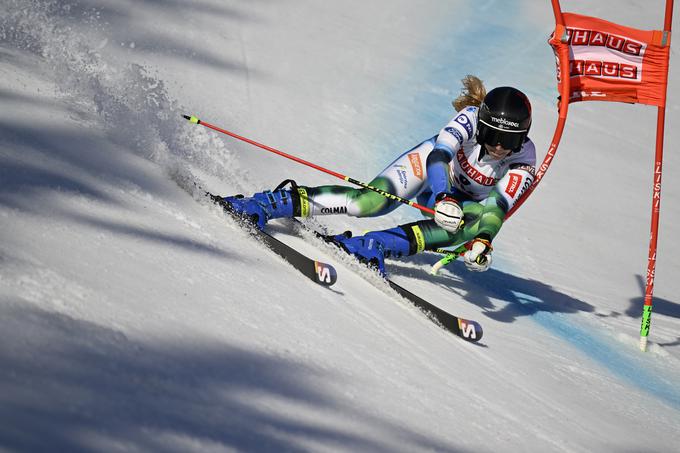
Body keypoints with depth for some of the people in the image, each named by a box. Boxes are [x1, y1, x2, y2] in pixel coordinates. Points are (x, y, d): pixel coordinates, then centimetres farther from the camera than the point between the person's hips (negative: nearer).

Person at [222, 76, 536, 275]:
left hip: (466, 199, 2)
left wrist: (484, 240, -55)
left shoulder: (524, 161, -28)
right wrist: (443, 199, -61)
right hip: (432, 164, -2)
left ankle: (370, 247, -39)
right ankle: (264, 205, -26)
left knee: (472, 226, -35)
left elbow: (498, 206, -34)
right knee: (372, 201, -30)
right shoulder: (472, 116, -31)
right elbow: (441, 151, -43)